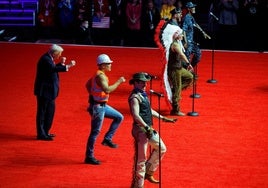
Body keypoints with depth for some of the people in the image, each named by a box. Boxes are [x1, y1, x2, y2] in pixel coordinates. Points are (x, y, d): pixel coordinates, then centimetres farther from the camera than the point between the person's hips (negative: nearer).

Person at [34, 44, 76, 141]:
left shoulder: (48, 58, 10)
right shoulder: (45, 59, -20)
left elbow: (53, 69, 19)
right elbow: (53, 69, -35)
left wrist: (61, 63, 7)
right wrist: (67, 66, -36)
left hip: (48, 91, 10)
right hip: (44, 91, -10)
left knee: (50, 111, 17)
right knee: (42, 112, -3)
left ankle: (45, 132, 27)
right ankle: (41, 134, 3)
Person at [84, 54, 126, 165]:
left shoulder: (98, 74, 10)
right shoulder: (100, 76, -20)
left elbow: (87, 85, 24)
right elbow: (107, 90, -34)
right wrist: (118, 82, -24)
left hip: (103, 105, 10)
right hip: (97, 107, -10)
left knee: (119, 117, 14)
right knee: (95, 132, -4)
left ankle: (107, 139, 14)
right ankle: (89, 157, 4)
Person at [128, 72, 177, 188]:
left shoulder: (143, 95, 14)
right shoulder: (135, 97, -16)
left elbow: (149, 110, 25)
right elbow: (136, 115, -27)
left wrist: (164, 118, 25)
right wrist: (146, 127, -32)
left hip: (148, 128, 10)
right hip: (140, 129, -10)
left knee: (161, 148, 21)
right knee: (140, 158, -4)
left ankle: (148, 173, 29)